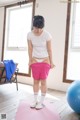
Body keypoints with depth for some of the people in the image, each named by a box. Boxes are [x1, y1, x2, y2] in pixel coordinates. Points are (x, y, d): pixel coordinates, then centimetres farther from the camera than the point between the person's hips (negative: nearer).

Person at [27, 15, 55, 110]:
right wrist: (30, 60, 3)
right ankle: (35, 100, 23)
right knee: (36, 81, 8)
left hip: (45, 61, -2)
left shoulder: (47, 35, -16)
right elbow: (30, 48, -1)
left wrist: (51, 62, -4)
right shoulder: (29, 35, -9)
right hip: (35, 61, 3)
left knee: (43, 81, 1)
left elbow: (49, 49, -9)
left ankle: (41, 102, 15)